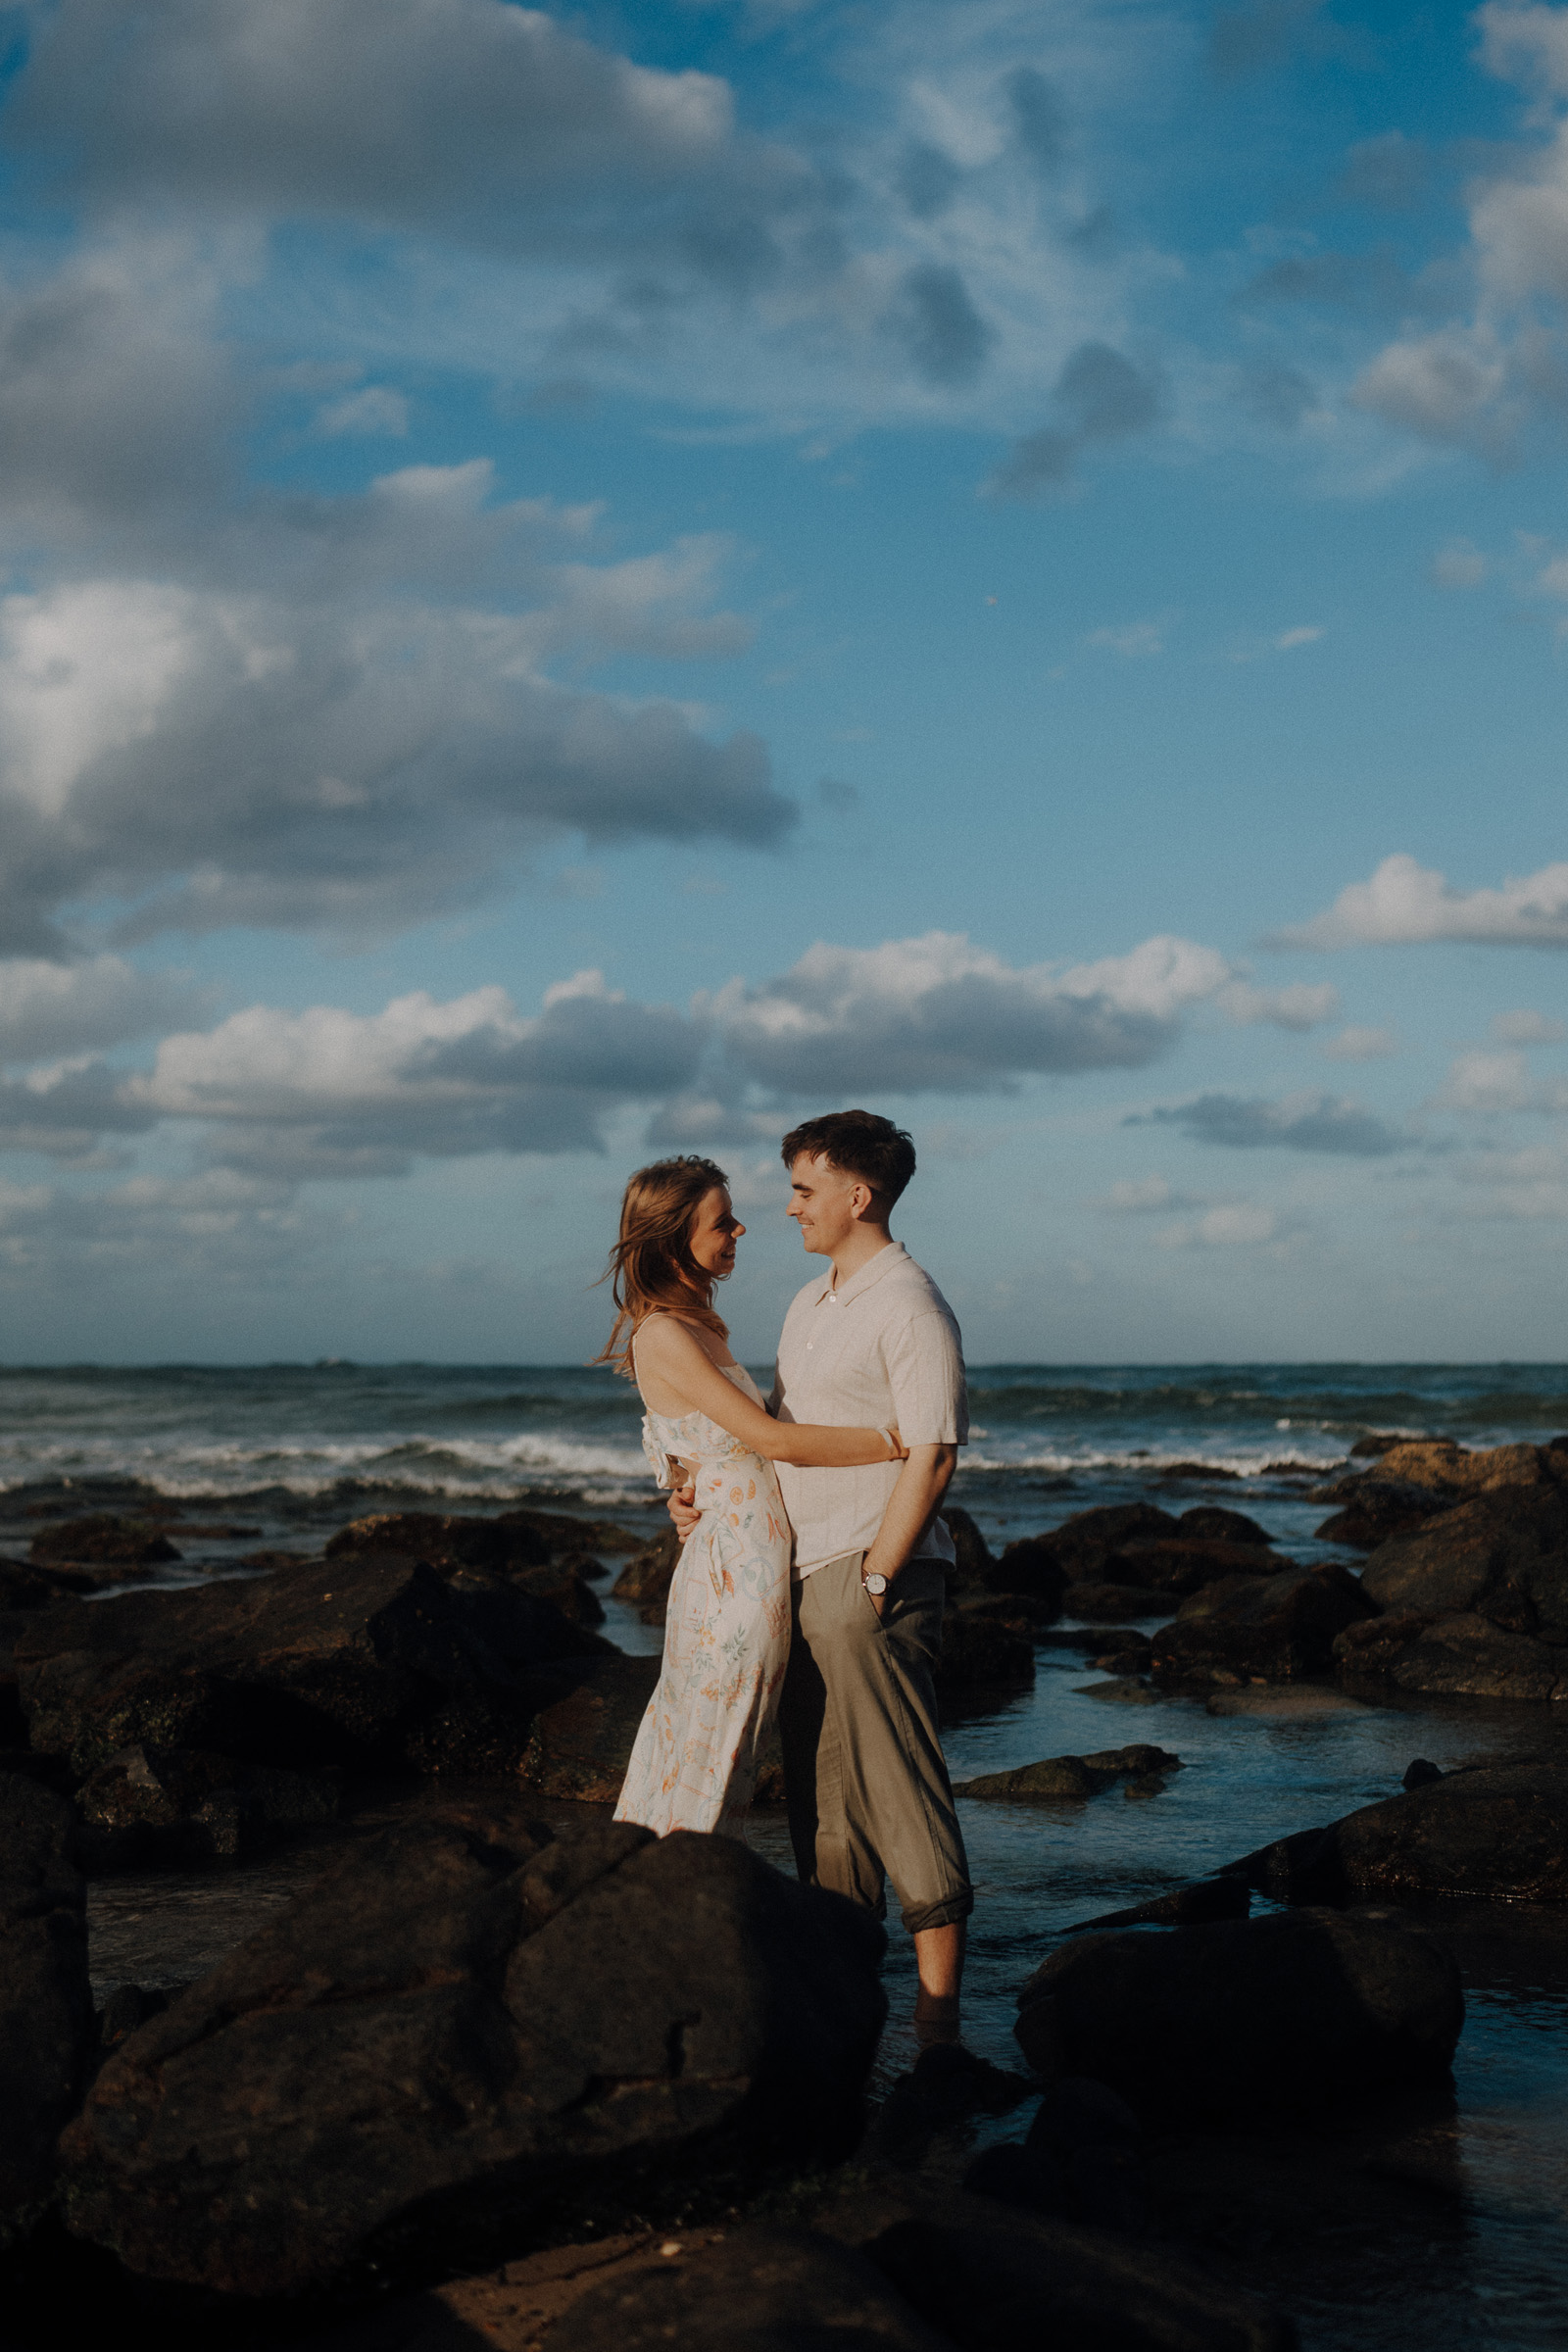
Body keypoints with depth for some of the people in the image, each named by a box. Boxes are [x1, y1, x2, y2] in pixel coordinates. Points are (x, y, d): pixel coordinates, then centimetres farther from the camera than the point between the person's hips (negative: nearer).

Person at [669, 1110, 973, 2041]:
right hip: (805, 1574, 9)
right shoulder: (811, 1304, 17)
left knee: (900, 1790, -7)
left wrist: (874, 1582, -18)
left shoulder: (911, 1307, -12)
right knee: (822, 1792, 12)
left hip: (876, 1577, -9)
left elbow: (931, 1457, -16)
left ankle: (938, 2004, -3)